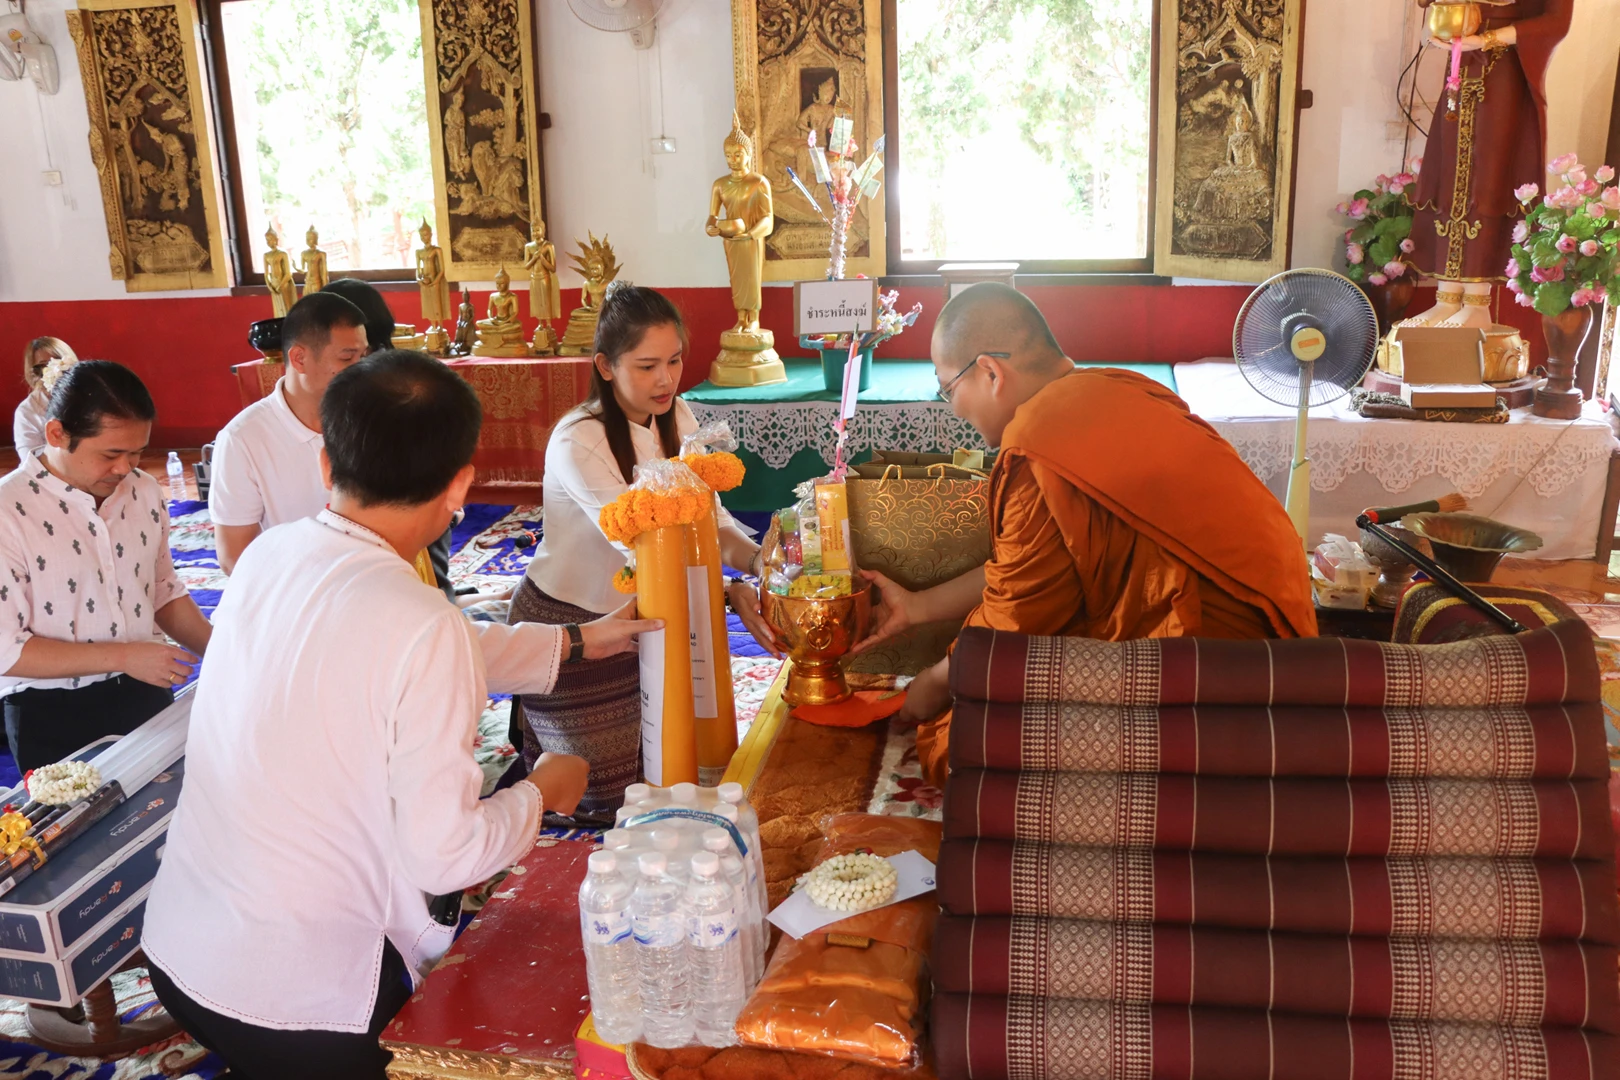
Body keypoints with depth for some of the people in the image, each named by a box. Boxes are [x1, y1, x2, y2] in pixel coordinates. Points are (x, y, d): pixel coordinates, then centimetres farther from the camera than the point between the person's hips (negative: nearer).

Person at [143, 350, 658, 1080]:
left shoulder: (267, 556, -4)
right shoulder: (421, 627, -27)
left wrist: (576, 640, 19)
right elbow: (445, 856, -21)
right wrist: (543, 792, -1)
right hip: (294, 996, -7)